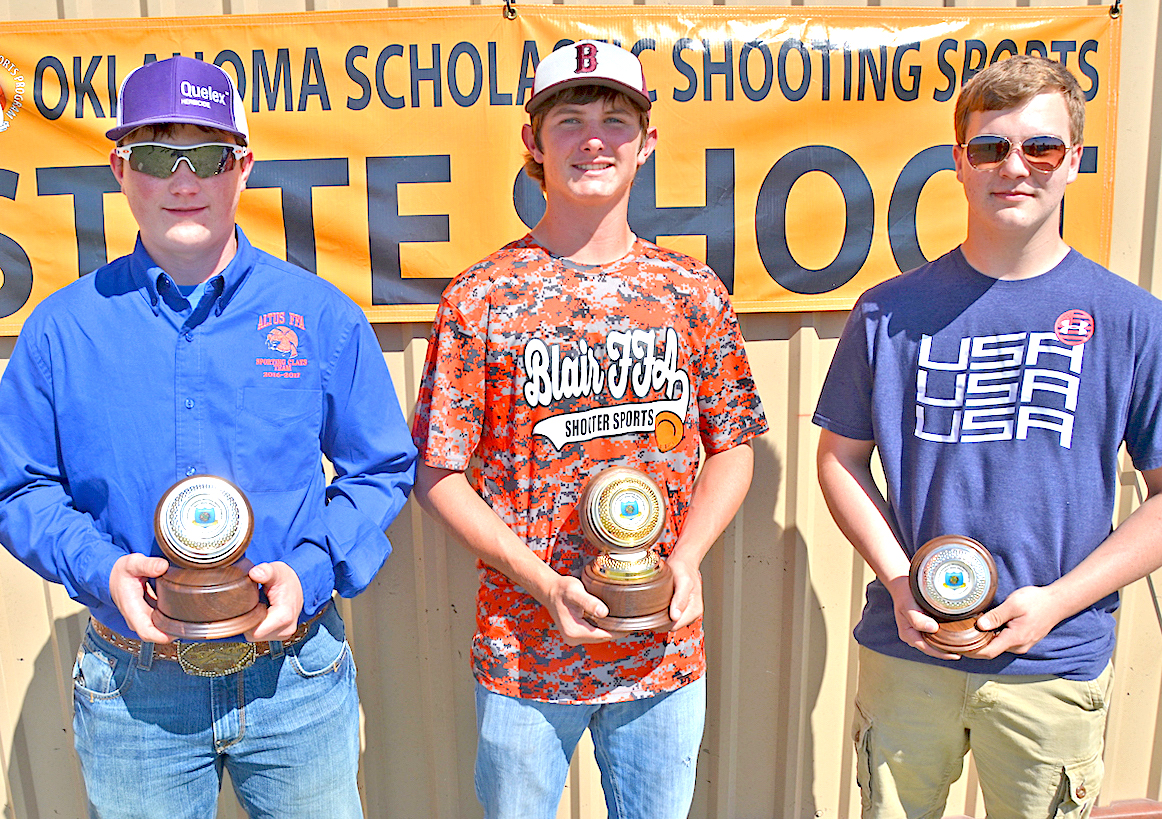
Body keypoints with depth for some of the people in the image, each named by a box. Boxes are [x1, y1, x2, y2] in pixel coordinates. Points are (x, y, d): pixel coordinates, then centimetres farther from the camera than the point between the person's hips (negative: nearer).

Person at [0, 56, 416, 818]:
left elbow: (383, 469, 0)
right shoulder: (62, 328, -1)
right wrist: (99, 568, -13)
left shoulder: (321, 315, -5)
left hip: (296, 676, 0)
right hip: (133, 692, 1)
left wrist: (312, 569, -14)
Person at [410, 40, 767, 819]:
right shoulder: (482, 296, -6)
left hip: (668, 647, 2)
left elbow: (731, 446, 7)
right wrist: (542, 580, -16)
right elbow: (439, 473, -5)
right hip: (525, 649, -2)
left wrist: (687, 558, -8)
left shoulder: (694, 290, 1)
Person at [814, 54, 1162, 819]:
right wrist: (899, 580, -9)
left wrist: (1057, 600, -12)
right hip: (905, 650, 1)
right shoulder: (891, 311, -2)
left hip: (1056, 664, 0)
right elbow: (841, 455, 3)